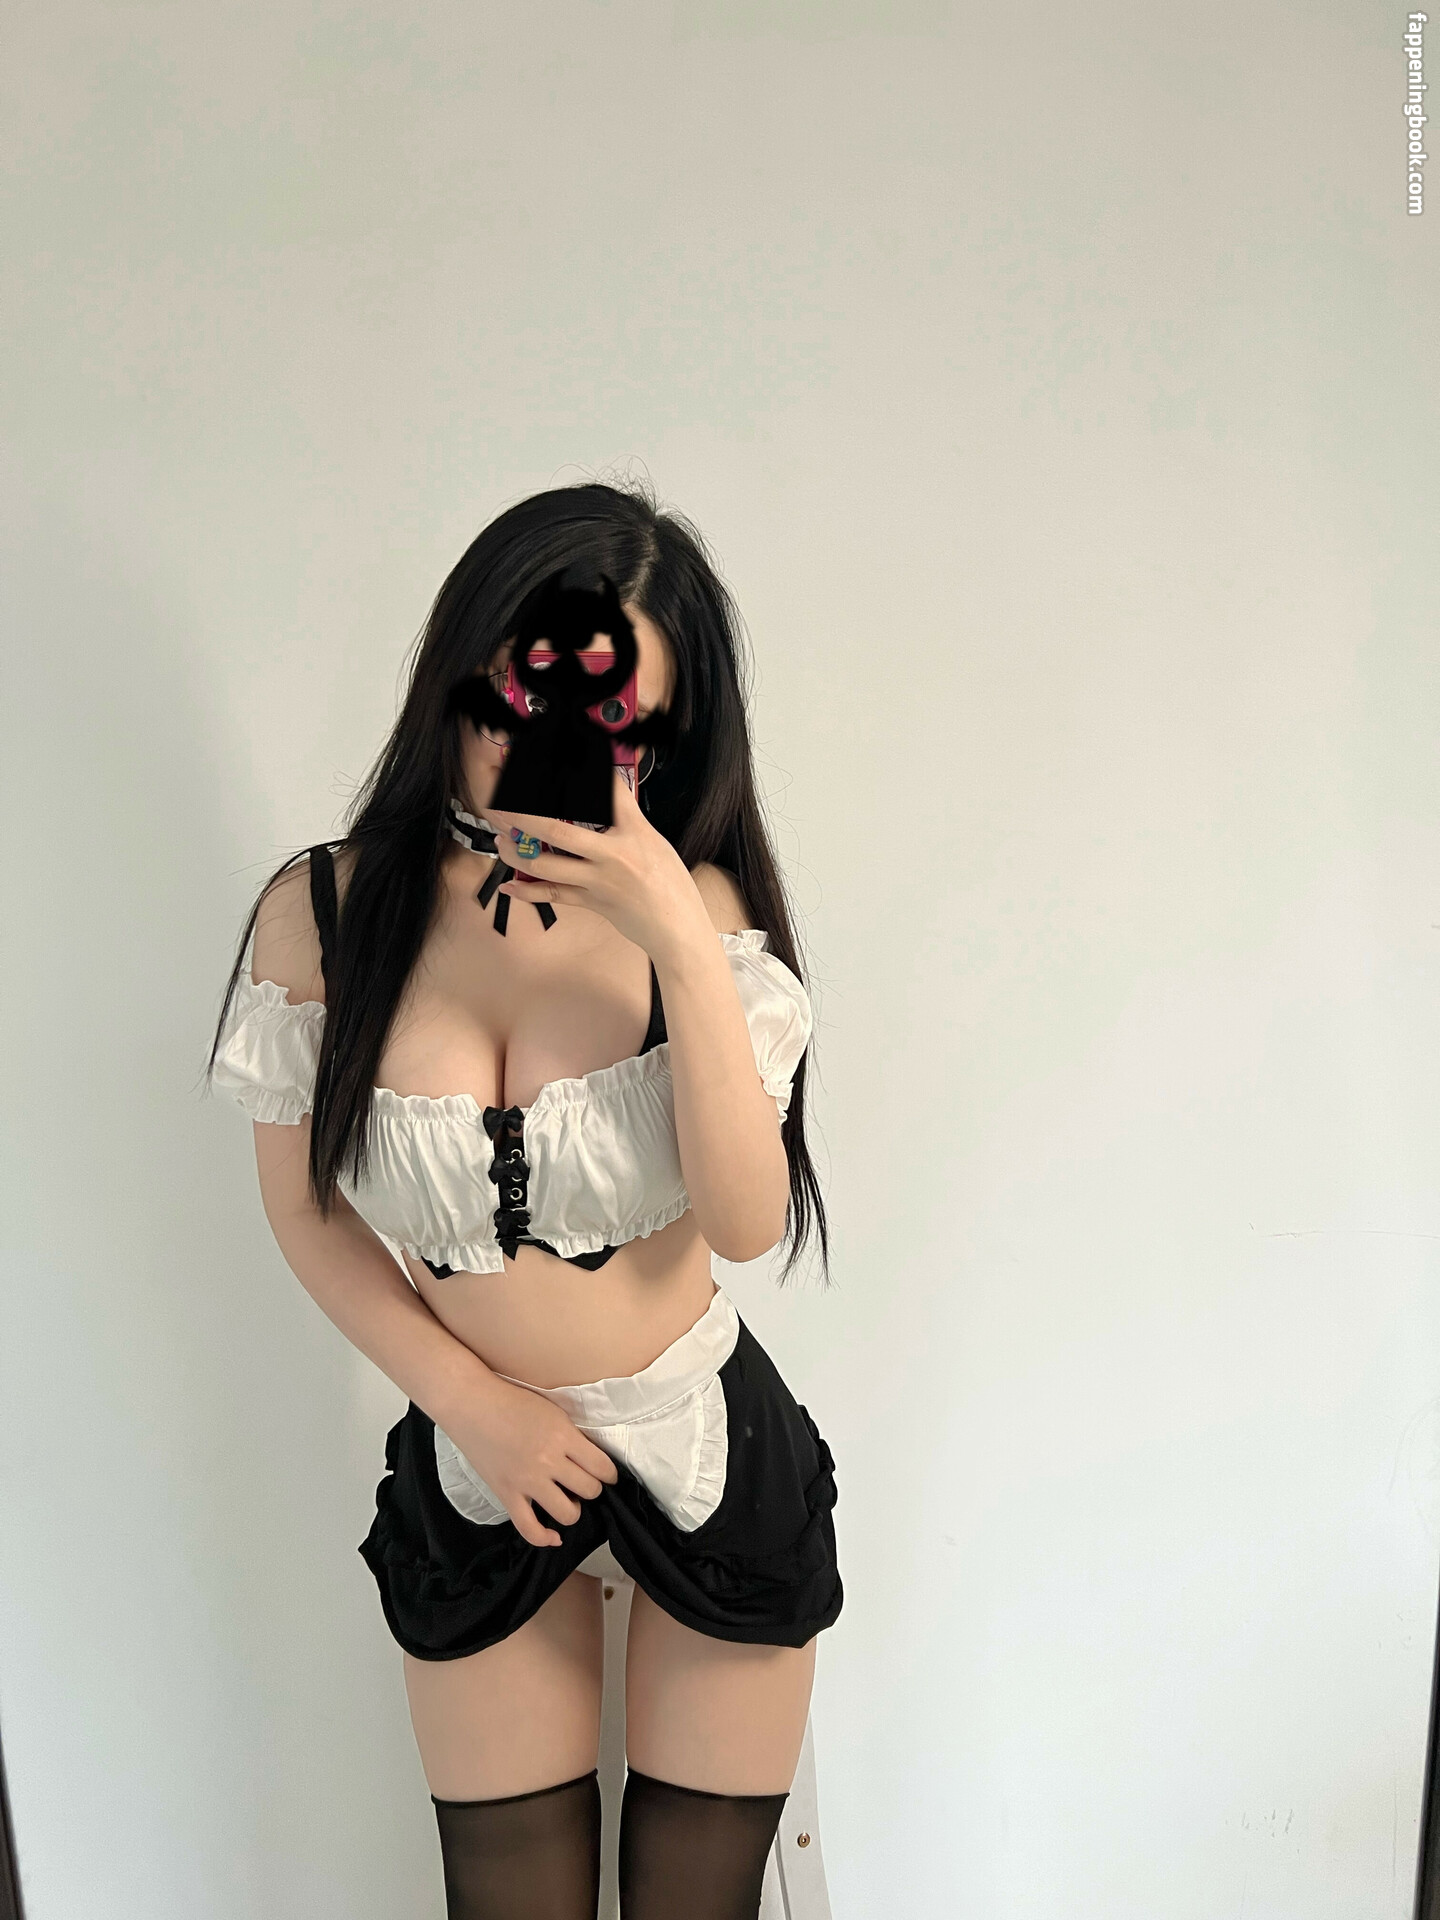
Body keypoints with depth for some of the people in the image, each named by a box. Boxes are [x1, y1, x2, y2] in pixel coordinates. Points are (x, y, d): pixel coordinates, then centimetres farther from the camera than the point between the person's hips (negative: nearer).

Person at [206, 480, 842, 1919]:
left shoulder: (693, 903, -13)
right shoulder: (319, 914, -11)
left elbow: (748, 1222, -20)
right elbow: (304, 1214, -1)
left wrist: (680, 933, -28)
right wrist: (475, 1405, -7)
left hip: (714, 1445, 0)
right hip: (476, 1467, 1)